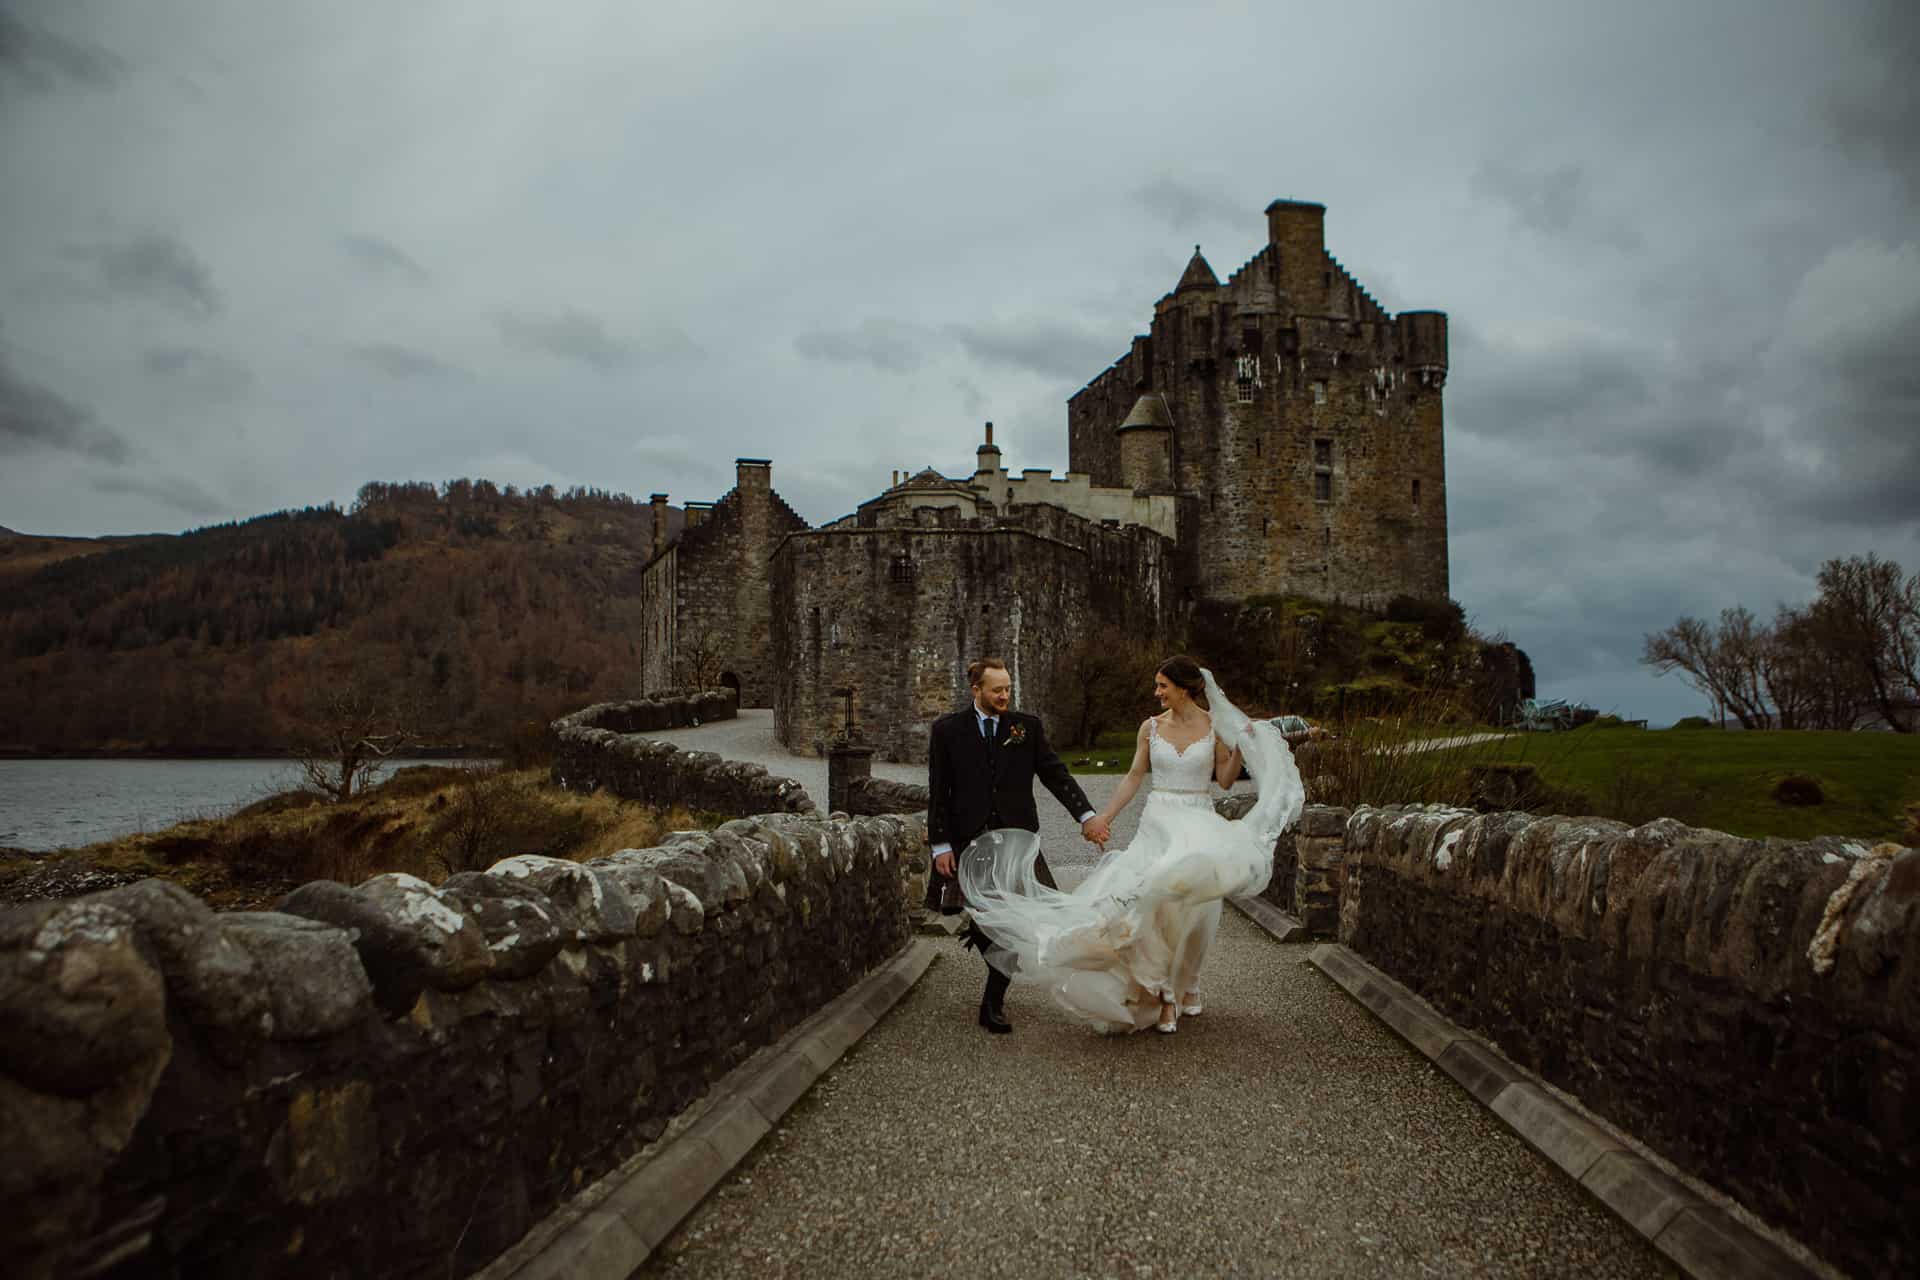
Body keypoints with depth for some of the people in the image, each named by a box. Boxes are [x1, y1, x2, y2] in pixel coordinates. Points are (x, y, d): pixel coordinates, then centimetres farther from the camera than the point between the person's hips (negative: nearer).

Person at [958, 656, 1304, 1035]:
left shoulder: (1216, 726, 0)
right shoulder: (1151, 727, 3)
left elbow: (1225, 779, 4)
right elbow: (1134, 777, 8)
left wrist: (1242, 747, -10)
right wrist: (1104, 816, 3)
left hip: (1200, 825, 0)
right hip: (1158, 823, 1)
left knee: (1195, 910, 4)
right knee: (1156, 906, -9)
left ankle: (1186, 985, 29)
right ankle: (1166, 996, 2)